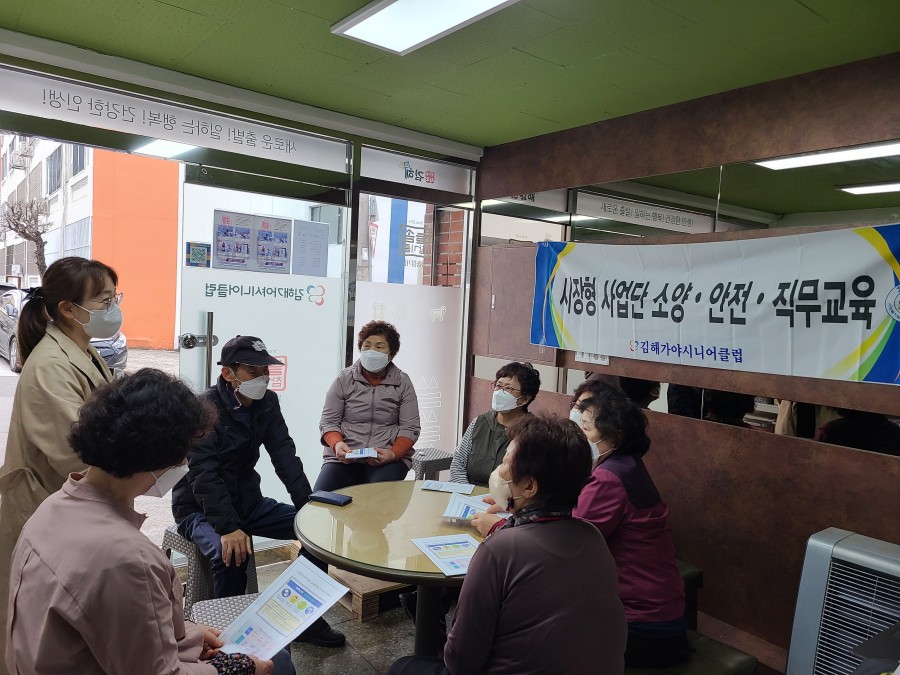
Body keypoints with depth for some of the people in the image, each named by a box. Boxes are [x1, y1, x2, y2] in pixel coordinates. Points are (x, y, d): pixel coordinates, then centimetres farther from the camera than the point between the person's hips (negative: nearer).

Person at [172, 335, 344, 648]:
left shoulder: (267, 403, -2)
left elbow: (284, 456, -8)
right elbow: (204, 477, -28)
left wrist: (309, 507, -19)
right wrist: (229, 528, -39)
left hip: (247, 501, 6)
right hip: (201, 509, -6)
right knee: (230, 552, -35)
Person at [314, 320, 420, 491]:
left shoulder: (402, 383, 7)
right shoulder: (344, 379, 8)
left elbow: (410, 428, 3)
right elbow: (328, 421, 7)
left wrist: (393, 454, -16)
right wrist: (337, 444, -15)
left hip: (389, 457, -1)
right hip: (344, 458, 1)